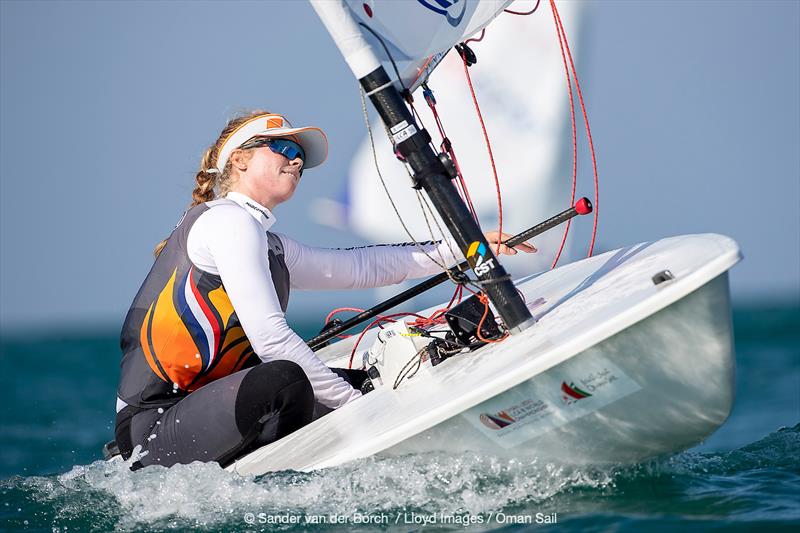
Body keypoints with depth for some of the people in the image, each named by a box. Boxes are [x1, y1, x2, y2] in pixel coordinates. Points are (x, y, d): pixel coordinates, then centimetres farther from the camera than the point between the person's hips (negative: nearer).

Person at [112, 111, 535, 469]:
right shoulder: (229, 221, -9)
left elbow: (357, 267, 21)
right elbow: (270, 337, -18)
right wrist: (358, 405, -17)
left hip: (200, 411, 10)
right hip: (153, 428, -10)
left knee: (365, 381, 7)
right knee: (285, 380, -34)